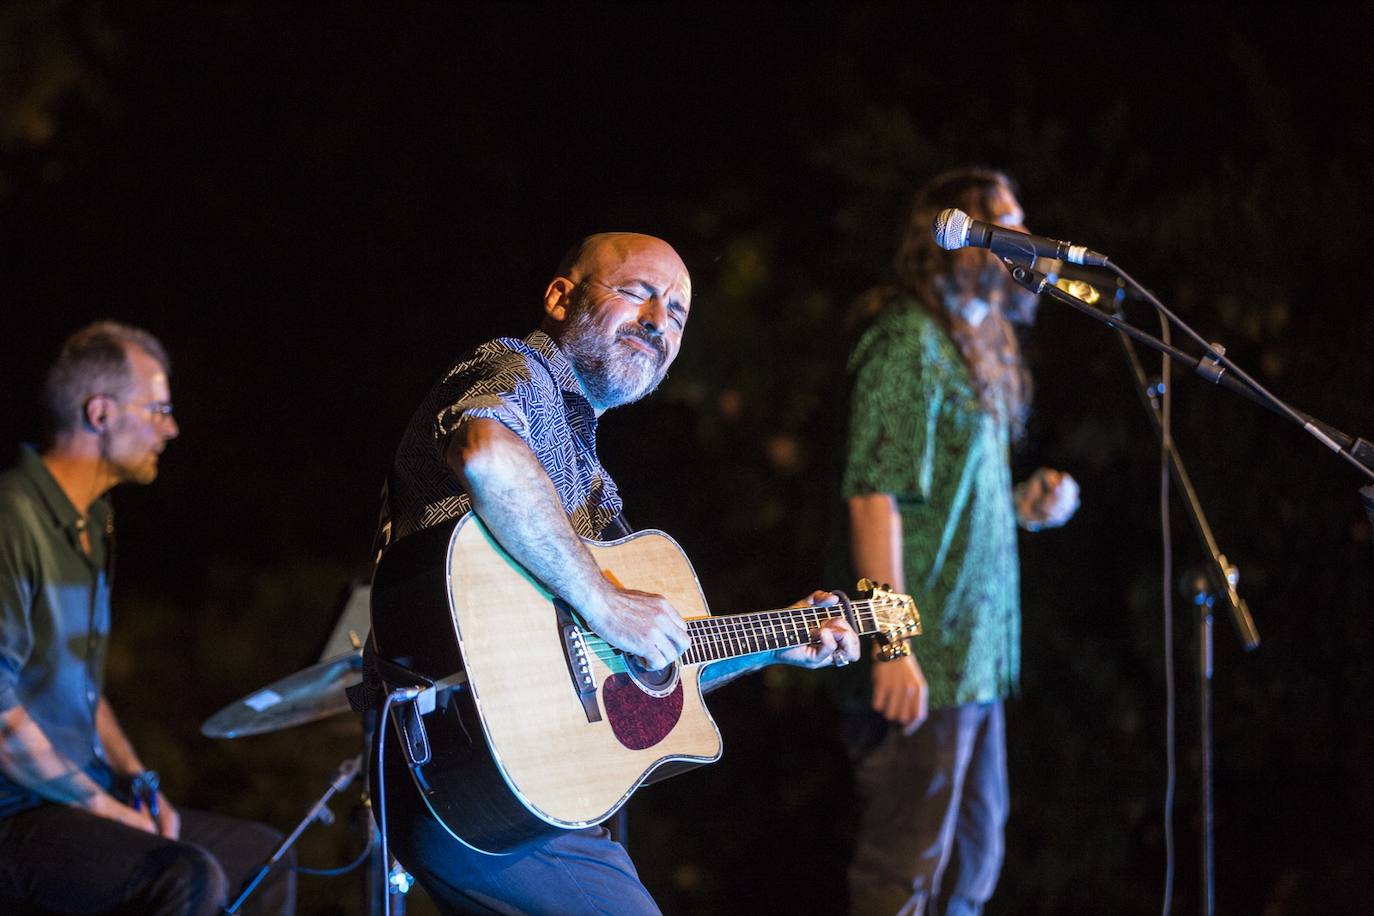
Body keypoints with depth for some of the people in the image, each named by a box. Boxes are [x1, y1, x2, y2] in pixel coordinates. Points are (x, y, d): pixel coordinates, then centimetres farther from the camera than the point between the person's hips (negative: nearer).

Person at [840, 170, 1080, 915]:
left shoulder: (976, 347, 18)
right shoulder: (910, 341, -11)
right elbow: (874, 497, -19)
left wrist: (1023, 507, 6)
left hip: (977, 657, 10)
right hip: (927, 660, -10)